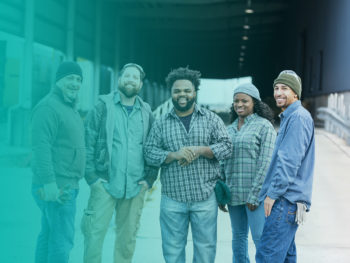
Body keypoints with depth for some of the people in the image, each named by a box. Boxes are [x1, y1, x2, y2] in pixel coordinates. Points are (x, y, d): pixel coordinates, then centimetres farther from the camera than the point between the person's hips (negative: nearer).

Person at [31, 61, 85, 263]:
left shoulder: (71, 108, 19)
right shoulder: (49, 107, -13)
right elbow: (41, 147, -22)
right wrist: (49, 183, -27)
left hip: (67, 186, 10)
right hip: (57, 188, -10)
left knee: (49, 236, 14)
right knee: (62, 240, -10)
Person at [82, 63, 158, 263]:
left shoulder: (146, 112, 11)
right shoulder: (104, 106, 3)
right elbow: (88, 141, 0)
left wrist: (150, 179, 4)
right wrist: (91, 175, -7)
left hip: (136, 187, 3)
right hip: (105, 183, -3)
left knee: (128, 239, 8)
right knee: (95, 234, -6)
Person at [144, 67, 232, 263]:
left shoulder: (211, 119, 6)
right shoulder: (161, 124, 9)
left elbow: (227, 147, 1)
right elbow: (150, 153, 3)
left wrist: (201, 150, -14)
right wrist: (174, 155, -15)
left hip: (205, 197, -1)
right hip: (172, 197, 1)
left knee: (206, 247, 6)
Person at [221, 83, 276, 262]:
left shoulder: (264, 126, -6)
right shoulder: (231, 128, 15)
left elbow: (265, 163, -12)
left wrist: (255, 195, -16)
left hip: (254, 194, -6)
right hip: (234, 193, 7)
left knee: (260, 238, -5)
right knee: (238, 237, 13)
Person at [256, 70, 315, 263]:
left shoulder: (298, 117, -13)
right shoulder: (289, 117, 20)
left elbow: (290, 160, -20)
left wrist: (273, 193, -18)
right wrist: (272, 191, 22)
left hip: (287, 198, -11)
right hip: (286, 198, 11)